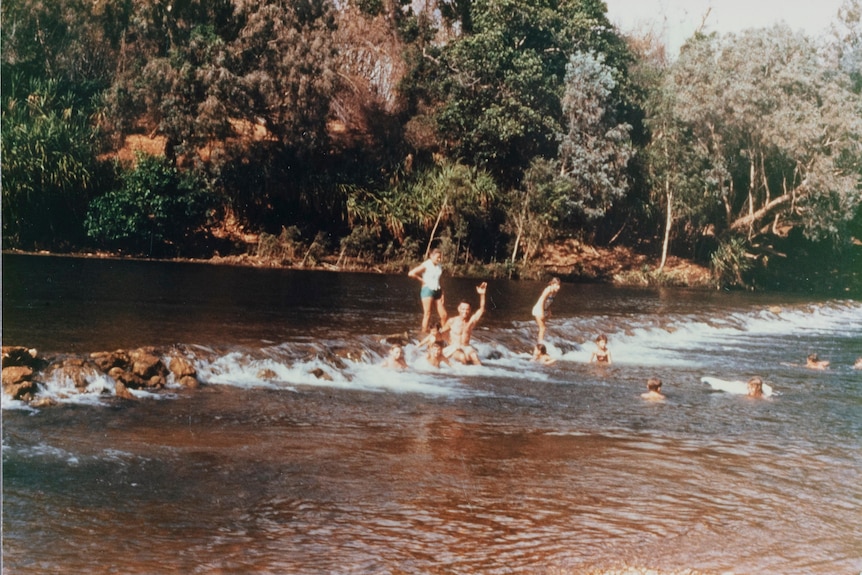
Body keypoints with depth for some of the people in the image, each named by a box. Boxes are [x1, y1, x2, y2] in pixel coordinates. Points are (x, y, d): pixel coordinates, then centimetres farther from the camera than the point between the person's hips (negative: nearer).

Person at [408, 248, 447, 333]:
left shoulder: (440, 266, 8)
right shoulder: (426, 265, -8)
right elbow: (411, 273, -14)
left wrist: (442, 293, 6)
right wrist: (422, 280, -7)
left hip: (438, 291, 6)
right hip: (428, 290, -6)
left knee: (443, 315, 4)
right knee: (427, 314, -5)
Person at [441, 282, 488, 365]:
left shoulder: (472, 320, -1)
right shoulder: (452, 321, -4)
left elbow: (481, 310, -15)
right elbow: (441, 332, 8)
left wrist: (482, 295, -26)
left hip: (466, 348, 2)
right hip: (453, 349, -2)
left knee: (474, 356, -32)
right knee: (462, 357, -36)